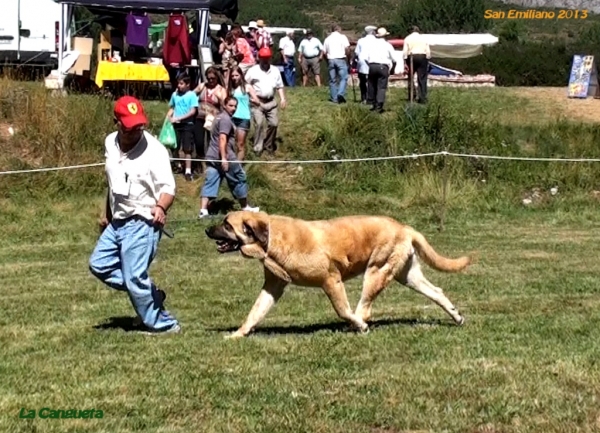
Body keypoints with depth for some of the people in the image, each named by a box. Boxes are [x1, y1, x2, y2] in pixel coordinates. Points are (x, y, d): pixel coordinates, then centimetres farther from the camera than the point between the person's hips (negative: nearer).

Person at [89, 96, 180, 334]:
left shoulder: (154, 150, -17)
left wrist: (161, 207, -38)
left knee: (134, 277, -9)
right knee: (99, 264, 13)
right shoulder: (110, 143, 4)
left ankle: (162, 324, 5)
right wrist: (107, 214, 26)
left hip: (142, 223, -8)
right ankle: (150, 294, 20)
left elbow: (167, 187, -16)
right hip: (118, 222, 8)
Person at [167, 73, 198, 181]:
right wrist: (168, 117, -5)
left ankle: (188, 171, -1)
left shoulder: (192, 95, -8)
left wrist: (179, 118, -18)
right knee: (175, 147, 11)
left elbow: (193, 111, -13)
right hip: (176, 124, 4)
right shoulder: (174, 94, 6)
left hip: (187, 124, -4)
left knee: (187, 149, -3)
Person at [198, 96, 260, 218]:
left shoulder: (220, 117, 21)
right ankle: (245, 208, 20)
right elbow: (222, 138, -23)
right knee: (239, 179, 8)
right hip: (225, 157, -9)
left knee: (210, 183, 1)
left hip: (211, 156, 9)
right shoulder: (226, 119, -12)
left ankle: (203, 210, -12)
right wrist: (224, 158, -27)